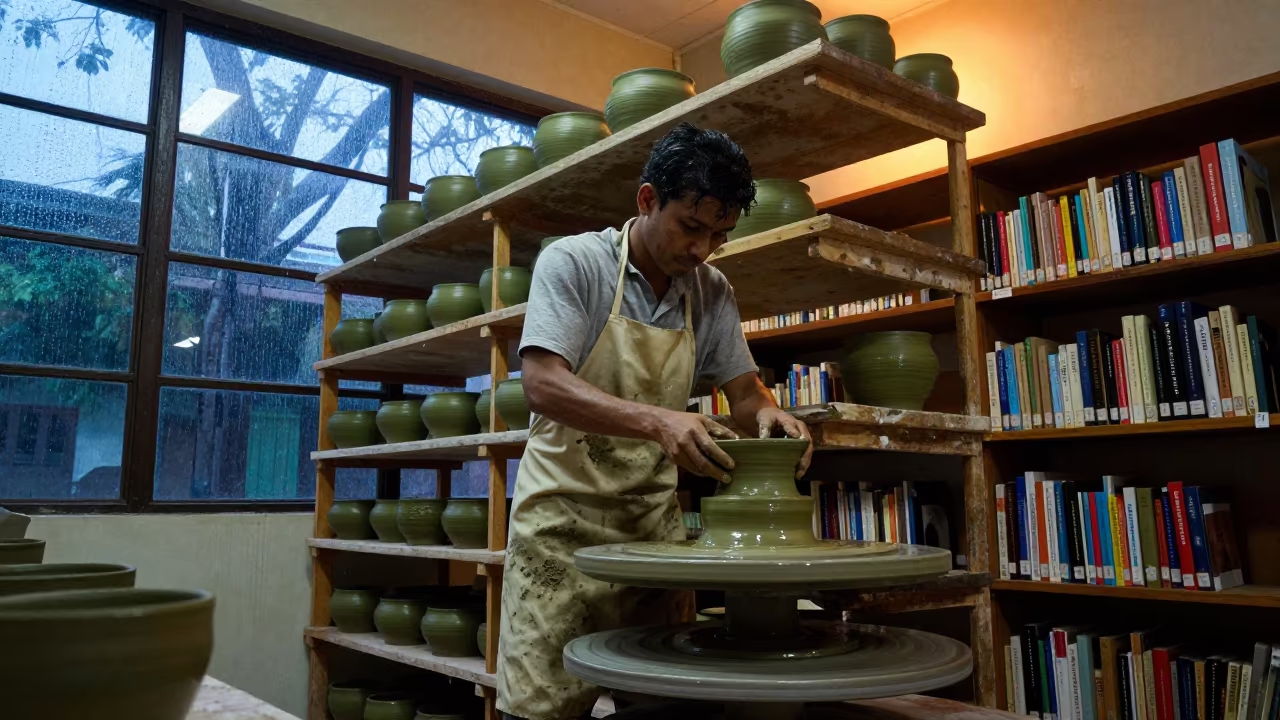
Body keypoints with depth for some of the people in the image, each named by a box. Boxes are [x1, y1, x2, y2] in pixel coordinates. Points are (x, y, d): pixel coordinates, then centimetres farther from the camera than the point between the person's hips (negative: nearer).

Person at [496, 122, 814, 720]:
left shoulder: (712, 292, 6)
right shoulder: (573, 262, -9)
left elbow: (743, 392, 9)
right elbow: (542, 385, -21)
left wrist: (765, 414, -16)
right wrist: (657, 420, -35)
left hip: (656, 523, 5)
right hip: (565, 519, -4)